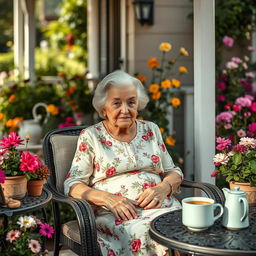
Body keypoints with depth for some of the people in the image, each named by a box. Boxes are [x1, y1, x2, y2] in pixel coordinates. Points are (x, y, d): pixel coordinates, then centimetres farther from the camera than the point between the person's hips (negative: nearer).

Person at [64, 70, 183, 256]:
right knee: (144, 233, -35)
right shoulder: (90, 136, 6)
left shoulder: (151, 130, 16)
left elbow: (173, 171, 18)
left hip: (162, 207, 4)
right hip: (115, 214, -3)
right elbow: (72, 184, 1)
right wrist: (107, 198, -16)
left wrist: (163, 188, -6)